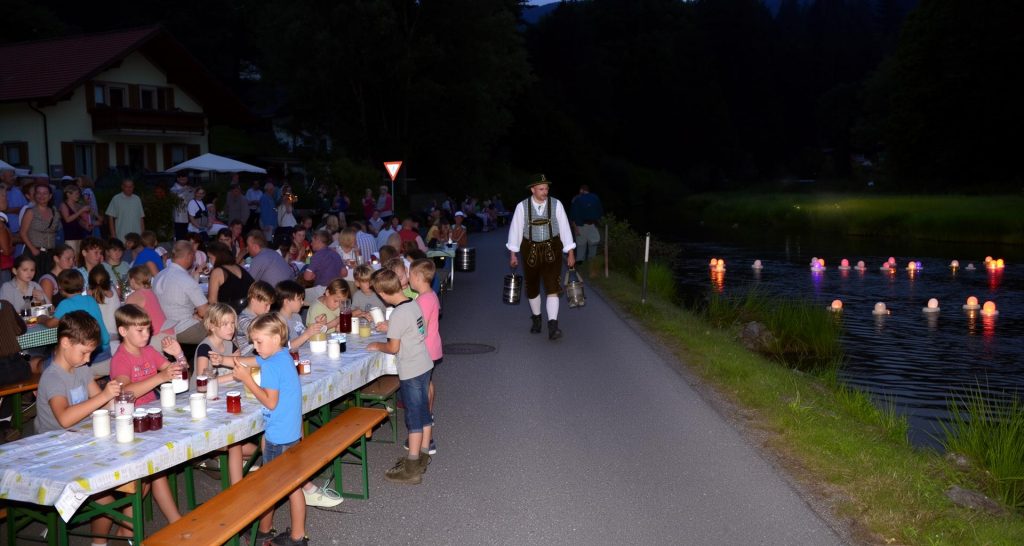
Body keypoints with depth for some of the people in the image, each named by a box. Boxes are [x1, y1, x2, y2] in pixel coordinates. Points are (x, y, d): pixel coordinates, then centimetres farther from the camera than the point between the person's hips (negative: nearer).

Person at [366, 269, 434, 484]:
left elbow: (393, 347, -16)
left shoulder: (397, 315, -21)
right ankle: (423, 456, 29)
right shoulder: (414, 305, 3)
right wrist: (390, 329, 17)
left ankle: (412, 469, 8)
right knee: (423, 412, 16)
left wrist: (377, 345, 1)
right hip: (424, 365, 8)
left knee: (413, 417, -1)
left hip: (410, 372, -8)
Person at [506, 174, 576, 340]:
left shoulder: (556, 204, -6)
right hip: (530, 250, 1)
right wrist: (513, 255, 0)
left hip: (552, 250, -1)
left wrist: (570, 253, -1)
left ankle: (553, 326, -15)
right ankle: (536, 319, 36)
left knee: (552, 287, -12)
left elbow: (564, 228, -2)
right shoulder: (522, 207, -7)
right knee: (532, 288, 13)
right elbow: (515, 229, -1)